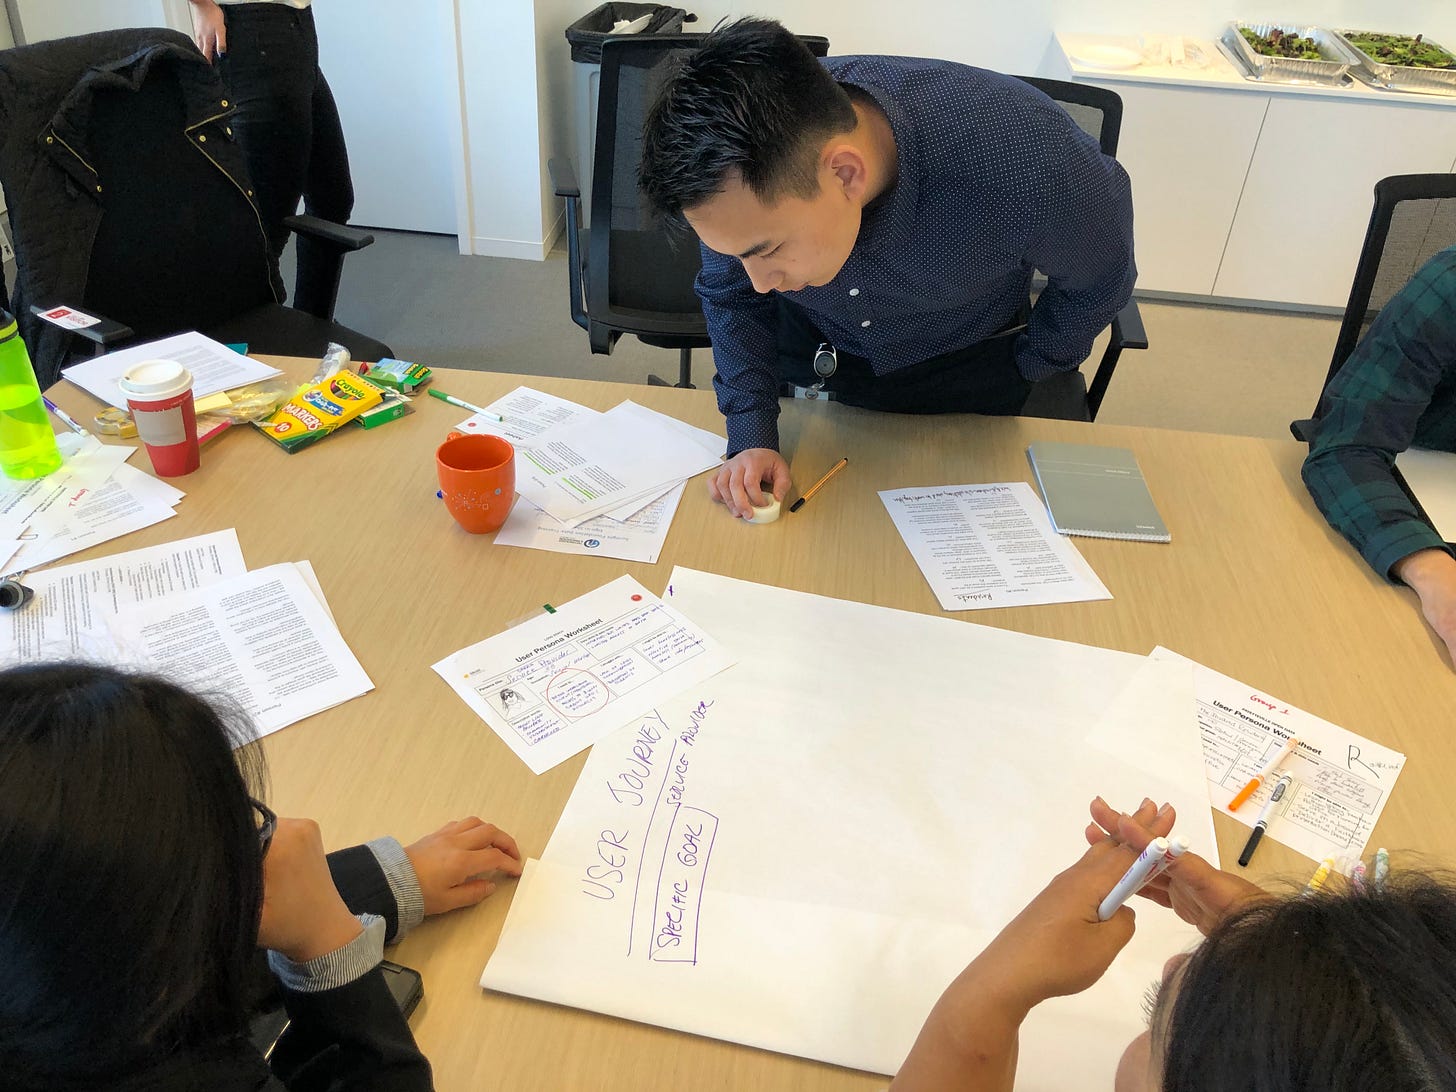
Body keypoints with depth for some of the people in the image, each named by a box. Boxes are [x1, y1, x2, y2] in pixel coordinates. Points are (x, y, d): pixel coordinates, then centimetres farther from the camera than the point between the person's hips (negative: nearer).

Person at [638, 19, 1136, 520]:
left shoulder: (1025, 163, -41)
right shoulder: (743, 183, -31)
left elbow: (1101, 277, -16)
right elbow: (729, 293, -8)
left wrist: (1024, 371, -6)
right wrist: (751, 436, -16)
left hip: (977, 361, -1)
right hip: (812, 361, 1)